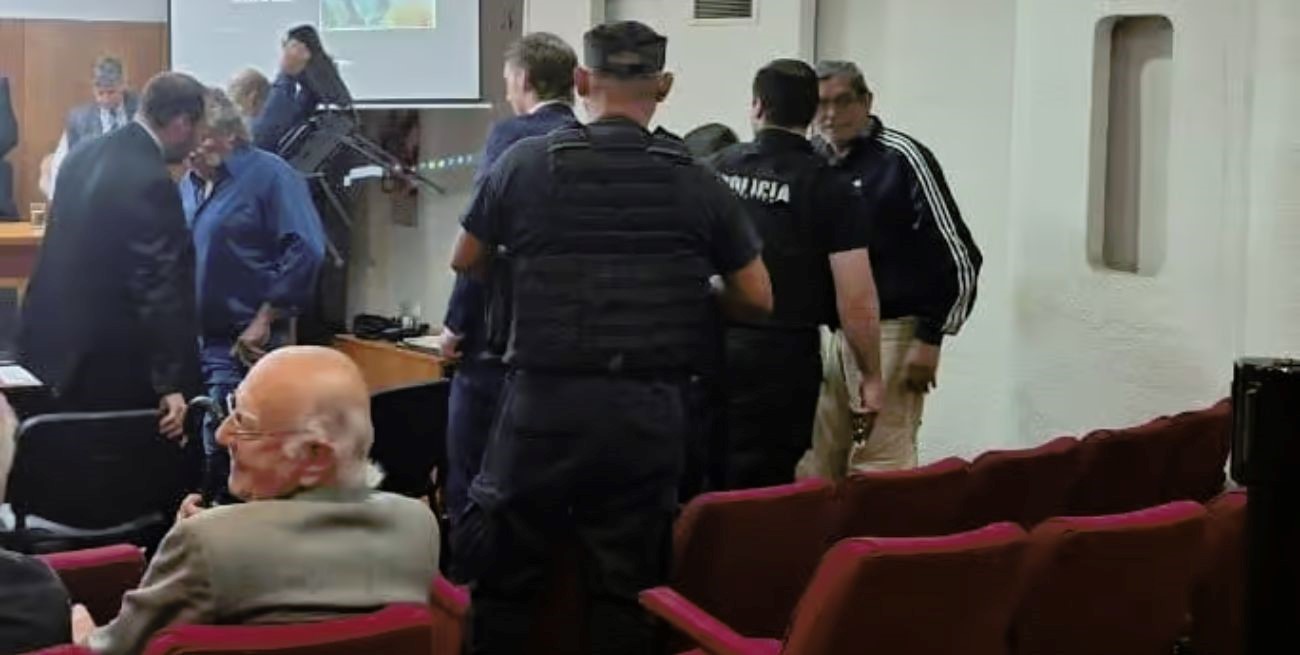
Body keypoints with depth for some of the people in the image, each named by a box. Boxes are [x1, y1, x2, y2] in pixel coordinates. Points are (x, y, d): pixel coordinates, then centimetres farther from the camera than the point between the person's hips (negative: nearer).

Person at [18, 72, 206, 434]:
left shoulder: (84, 155, 5)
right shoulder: (151, 183, -23)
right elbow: (160, 288, -25)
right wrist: (171, 384, -24)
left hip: (52, 344, 9)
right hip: (108, 367, -8)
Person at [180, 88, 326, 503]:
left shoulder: (270, 176, -8)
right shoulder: (189, 183, 14)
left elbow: (305, 251, -17)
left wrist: (265, 320, -16)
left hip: (242, 343, -7)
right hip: (193, 337, 7)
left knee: (224, 452, -8)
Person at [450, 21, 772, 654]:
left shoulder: (524, 163, -3)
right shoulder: (698, 182, -1)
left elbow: (464, 262, 11)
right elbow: (757, 298, 5)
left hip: (546, 399, -1)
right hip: (650, 408, 1)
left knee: (502, 578, 12)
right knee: (628, 589, 9)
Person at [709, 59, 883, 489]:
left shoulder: (714, 169, 4)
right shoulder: (831, 191, -6)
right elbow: (856, 299, -10)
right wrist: (871, 376, 2)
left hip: (709, 351, 3)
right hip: (782, 359, -3)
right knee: (765, 486, 3)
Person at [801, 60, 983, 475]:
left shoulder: (901, 157, -8)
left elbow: (959, 257, -10)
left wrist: (931, 338, -12)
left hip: (890, 333, -6)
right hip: (828, 334, 6)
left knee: (879, 472, -8)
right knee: (817, 472, 8)